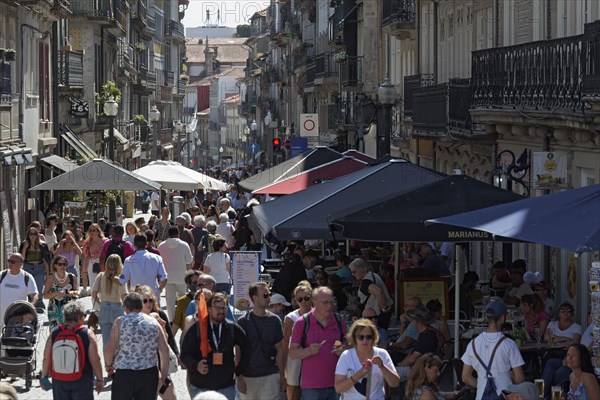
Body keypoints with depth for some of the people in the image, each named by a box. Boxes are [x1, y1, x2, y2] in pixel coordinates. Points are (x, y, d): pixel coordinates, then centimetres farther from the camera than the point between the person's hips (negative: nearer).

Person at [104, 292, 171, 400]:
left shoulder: (120, 322, -5)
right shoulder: (153, 322, 5)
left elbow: (109, 349, -11)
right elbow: (165, 350, 2)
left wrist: (109, 365, 9)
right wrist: (164, 376, 11)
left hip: (124, 375, -3)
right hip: (149, 374, 3)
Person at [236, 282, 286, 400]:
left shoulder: (274, 320, 4)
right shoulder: (243, 322, -1)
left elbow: (279, 350, 8)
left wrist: (282, 377, 5)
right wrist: (239, 377, -5)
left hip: (270, 376, 1)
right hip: (248, 376, -1)